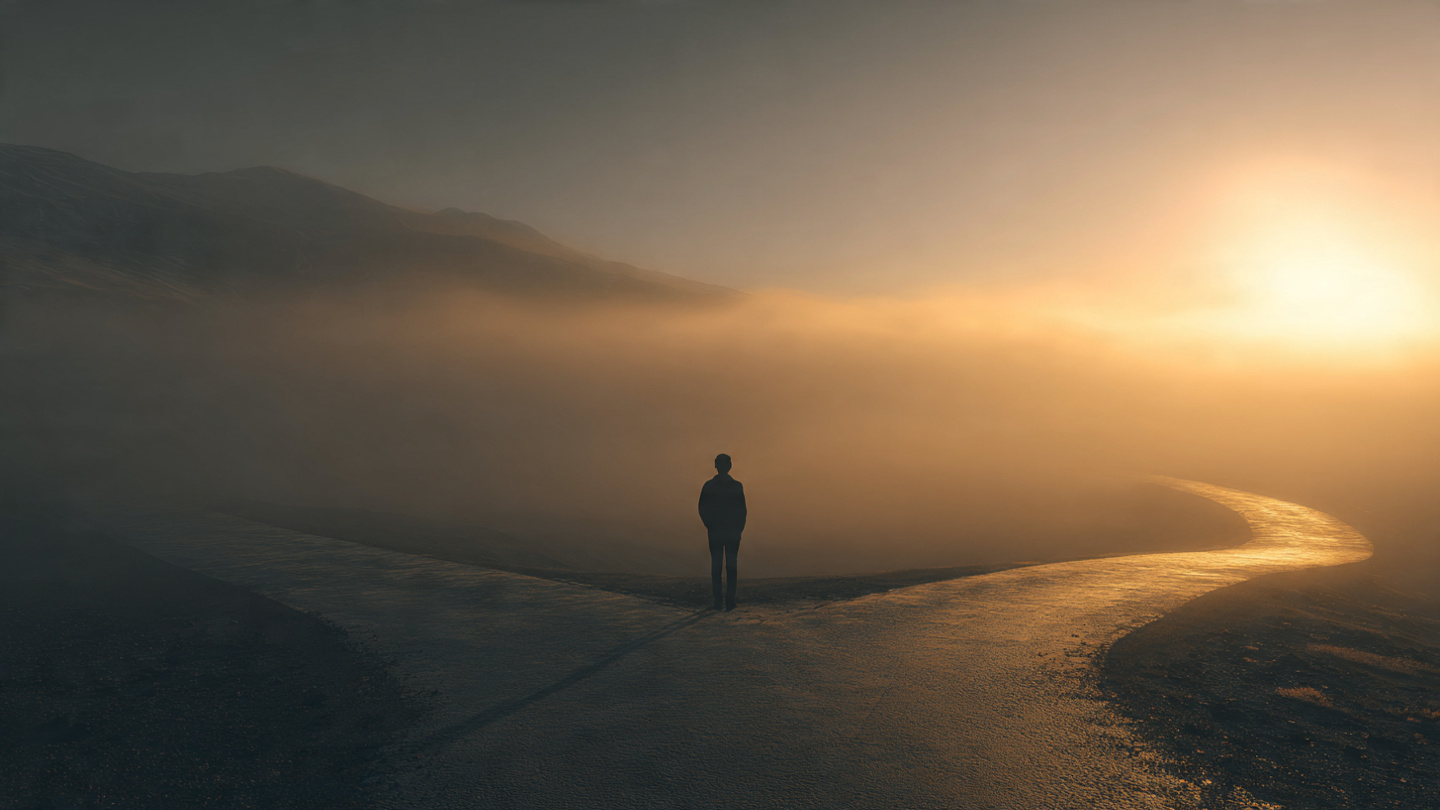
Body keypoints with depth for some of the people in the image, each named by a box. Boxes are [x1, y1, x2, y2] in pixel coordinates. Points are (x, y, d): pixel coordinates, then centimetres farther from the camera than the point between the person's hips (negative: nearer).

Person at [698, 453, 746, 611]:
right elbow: (742, 510, -3)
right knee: (731, 565, 6)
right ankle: (730, 601, 3)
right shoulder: (737, 486, -4)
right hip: (733, 532, 0)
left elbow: (702, 510, -1)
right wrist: (739, 528, 8)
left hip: (715, 533, 0)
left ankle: (717, 602, 6)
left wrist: (710, 526, 10)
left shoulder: (708, 486, -3)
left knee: (716, 565, 7)